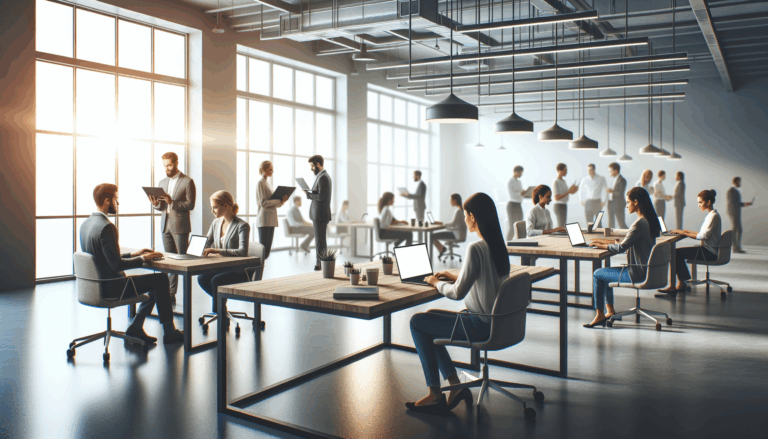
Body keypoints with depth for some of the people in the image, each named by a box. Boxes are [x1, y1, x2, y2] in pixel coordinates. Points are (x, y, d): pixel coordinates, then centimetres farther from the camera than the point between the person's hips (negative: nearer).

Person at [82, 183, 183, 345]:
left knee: (156, 283, 19)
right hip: (111, 287, -10)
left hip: (97, 285, 10)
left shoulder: (85, 224, 7)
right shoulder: (106, 227, -23)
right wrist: (142, 259, -11)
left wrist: (132, 254, 13)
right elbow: (117, 265, -26)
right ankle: (169, 332, 7)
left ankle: (135, 326, 16)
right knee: (161, 280, -2)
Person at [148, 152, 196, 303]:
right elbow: (161, 207, 16)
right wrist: (156, 203, -6)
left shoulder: (187, 182, -4)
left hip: (180, 226, -6)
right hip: (166, 226, 6)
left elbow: (190, 205, -10)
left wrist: (172, 202, -21)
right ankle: (171, 294, 10)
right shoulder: (162, 182, 15)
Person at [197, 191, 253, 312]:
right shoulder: (216, 223, 11)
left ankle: (216, 311, -11)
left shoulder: (242, 226, -13)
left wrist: (217, 251, -32)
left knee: (216, 280, -31)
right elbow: (206, 244, 16)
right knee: (202, 278, -22)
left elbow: (243, 252, -25)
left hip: (239, 271, -6)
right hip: (222, 267, 6)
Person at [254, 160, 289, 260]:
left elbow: (274, 203, 19)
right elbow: (263, 203, -15)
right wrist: (280, 200, -14)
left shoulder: (267, 183, 20)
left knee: (267, 249, 6)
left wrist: (282, 201, 1)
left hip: (271, 221, 9)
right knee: (263, 249, -9)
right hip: (264, 221, -9)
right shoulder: (260, 183, -6)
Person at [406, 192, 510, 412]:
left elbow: (458, 293, -22)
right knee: (429, 316, 20)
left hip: (480, 325, -10)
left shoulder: (475, 248, -23)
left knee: (417, 322, 1)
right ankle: (455, 386, 17)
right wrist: (455, 276, 17)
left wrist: (437, 283, -3)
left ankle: (436, 395, 8)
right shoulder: (498, 245, 5)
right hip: (495, 320, 10)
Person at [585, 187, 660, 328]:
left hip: (638, 273, -10)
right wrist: (609, 242, 11)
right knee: (605, 272, 22)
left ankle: (599, 314, 11)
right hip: (646, 269, 10)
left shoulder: (639, 224, -23)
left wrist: (602, 246, -8)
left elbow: (621, 248, -24)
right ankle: (610, 311, 23)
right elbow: (629, 242, 16)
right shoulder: (649, 220, 7)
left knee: (597, 274, 1)